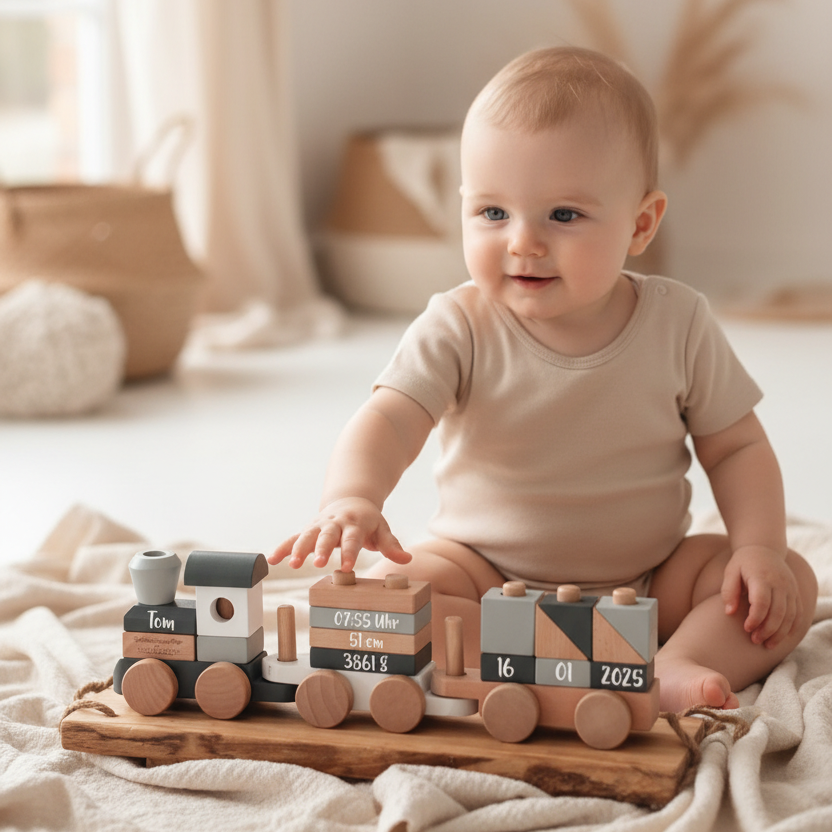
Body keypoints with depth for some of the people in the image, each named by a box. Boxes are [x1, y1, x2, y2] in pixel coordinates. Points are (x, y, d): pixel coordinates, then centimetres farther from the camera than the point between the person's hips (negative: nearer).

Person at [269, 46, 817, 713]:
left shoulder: (677, 324, -8)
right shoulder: (459, 331, -14)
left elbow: (736, 447, 1)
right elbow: (388, 423, -27)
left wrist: (760, 547, -17)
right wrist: (353, 497, -50)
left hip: (651, 577, 2)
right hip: (488, 572, -2)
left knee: (791, 584, -17)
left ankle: (673, 670, -36)